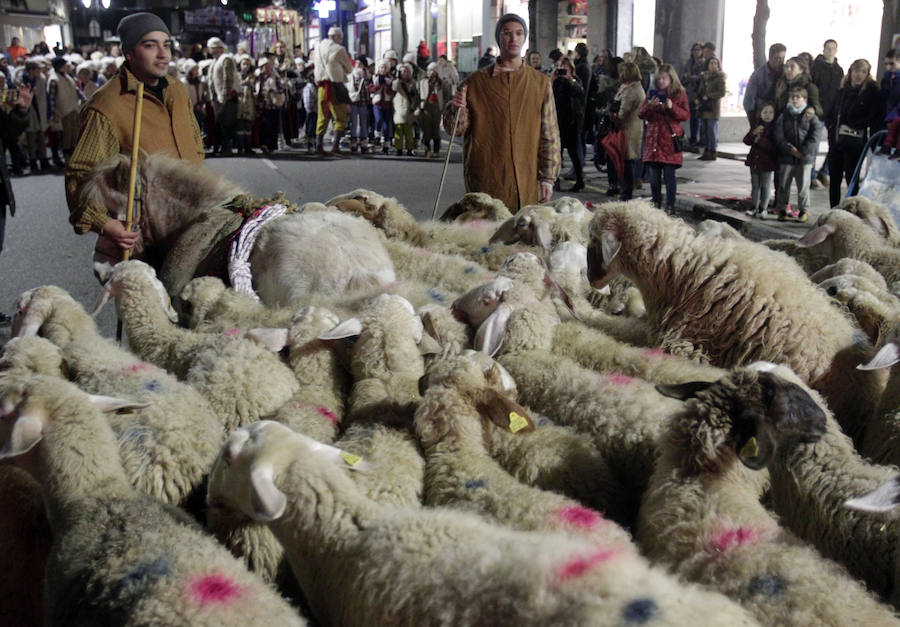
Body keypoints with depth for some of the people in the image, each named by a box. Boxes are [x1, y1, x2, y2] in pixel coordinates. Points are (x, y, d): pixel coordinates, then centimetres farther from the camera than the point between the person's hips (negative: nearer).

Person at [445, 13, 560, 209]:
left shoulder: (540, 82, 8)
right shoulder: (477, 81, 6)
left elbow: (550, 135, 9)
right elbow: (457, 128, 8)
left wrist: (547, 178, 3)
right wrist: (457, 109, -14)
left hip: (527, 182, 1)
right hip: (486, 180, -1)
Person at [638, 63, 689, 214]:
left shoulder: (680, 94, 4)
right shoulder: (652, 94, 13)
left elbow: (686, 115, -2)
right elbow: (641, 114, 9)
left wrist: (672, 107, -16)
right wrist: (649, 106, -11)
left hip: (670, 139, -3)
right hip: (654, 138, 3)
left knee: (669, 174, -3)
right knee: (654, 175, 5)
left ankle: (670, 206, 4)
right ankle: (656, 203, 17)